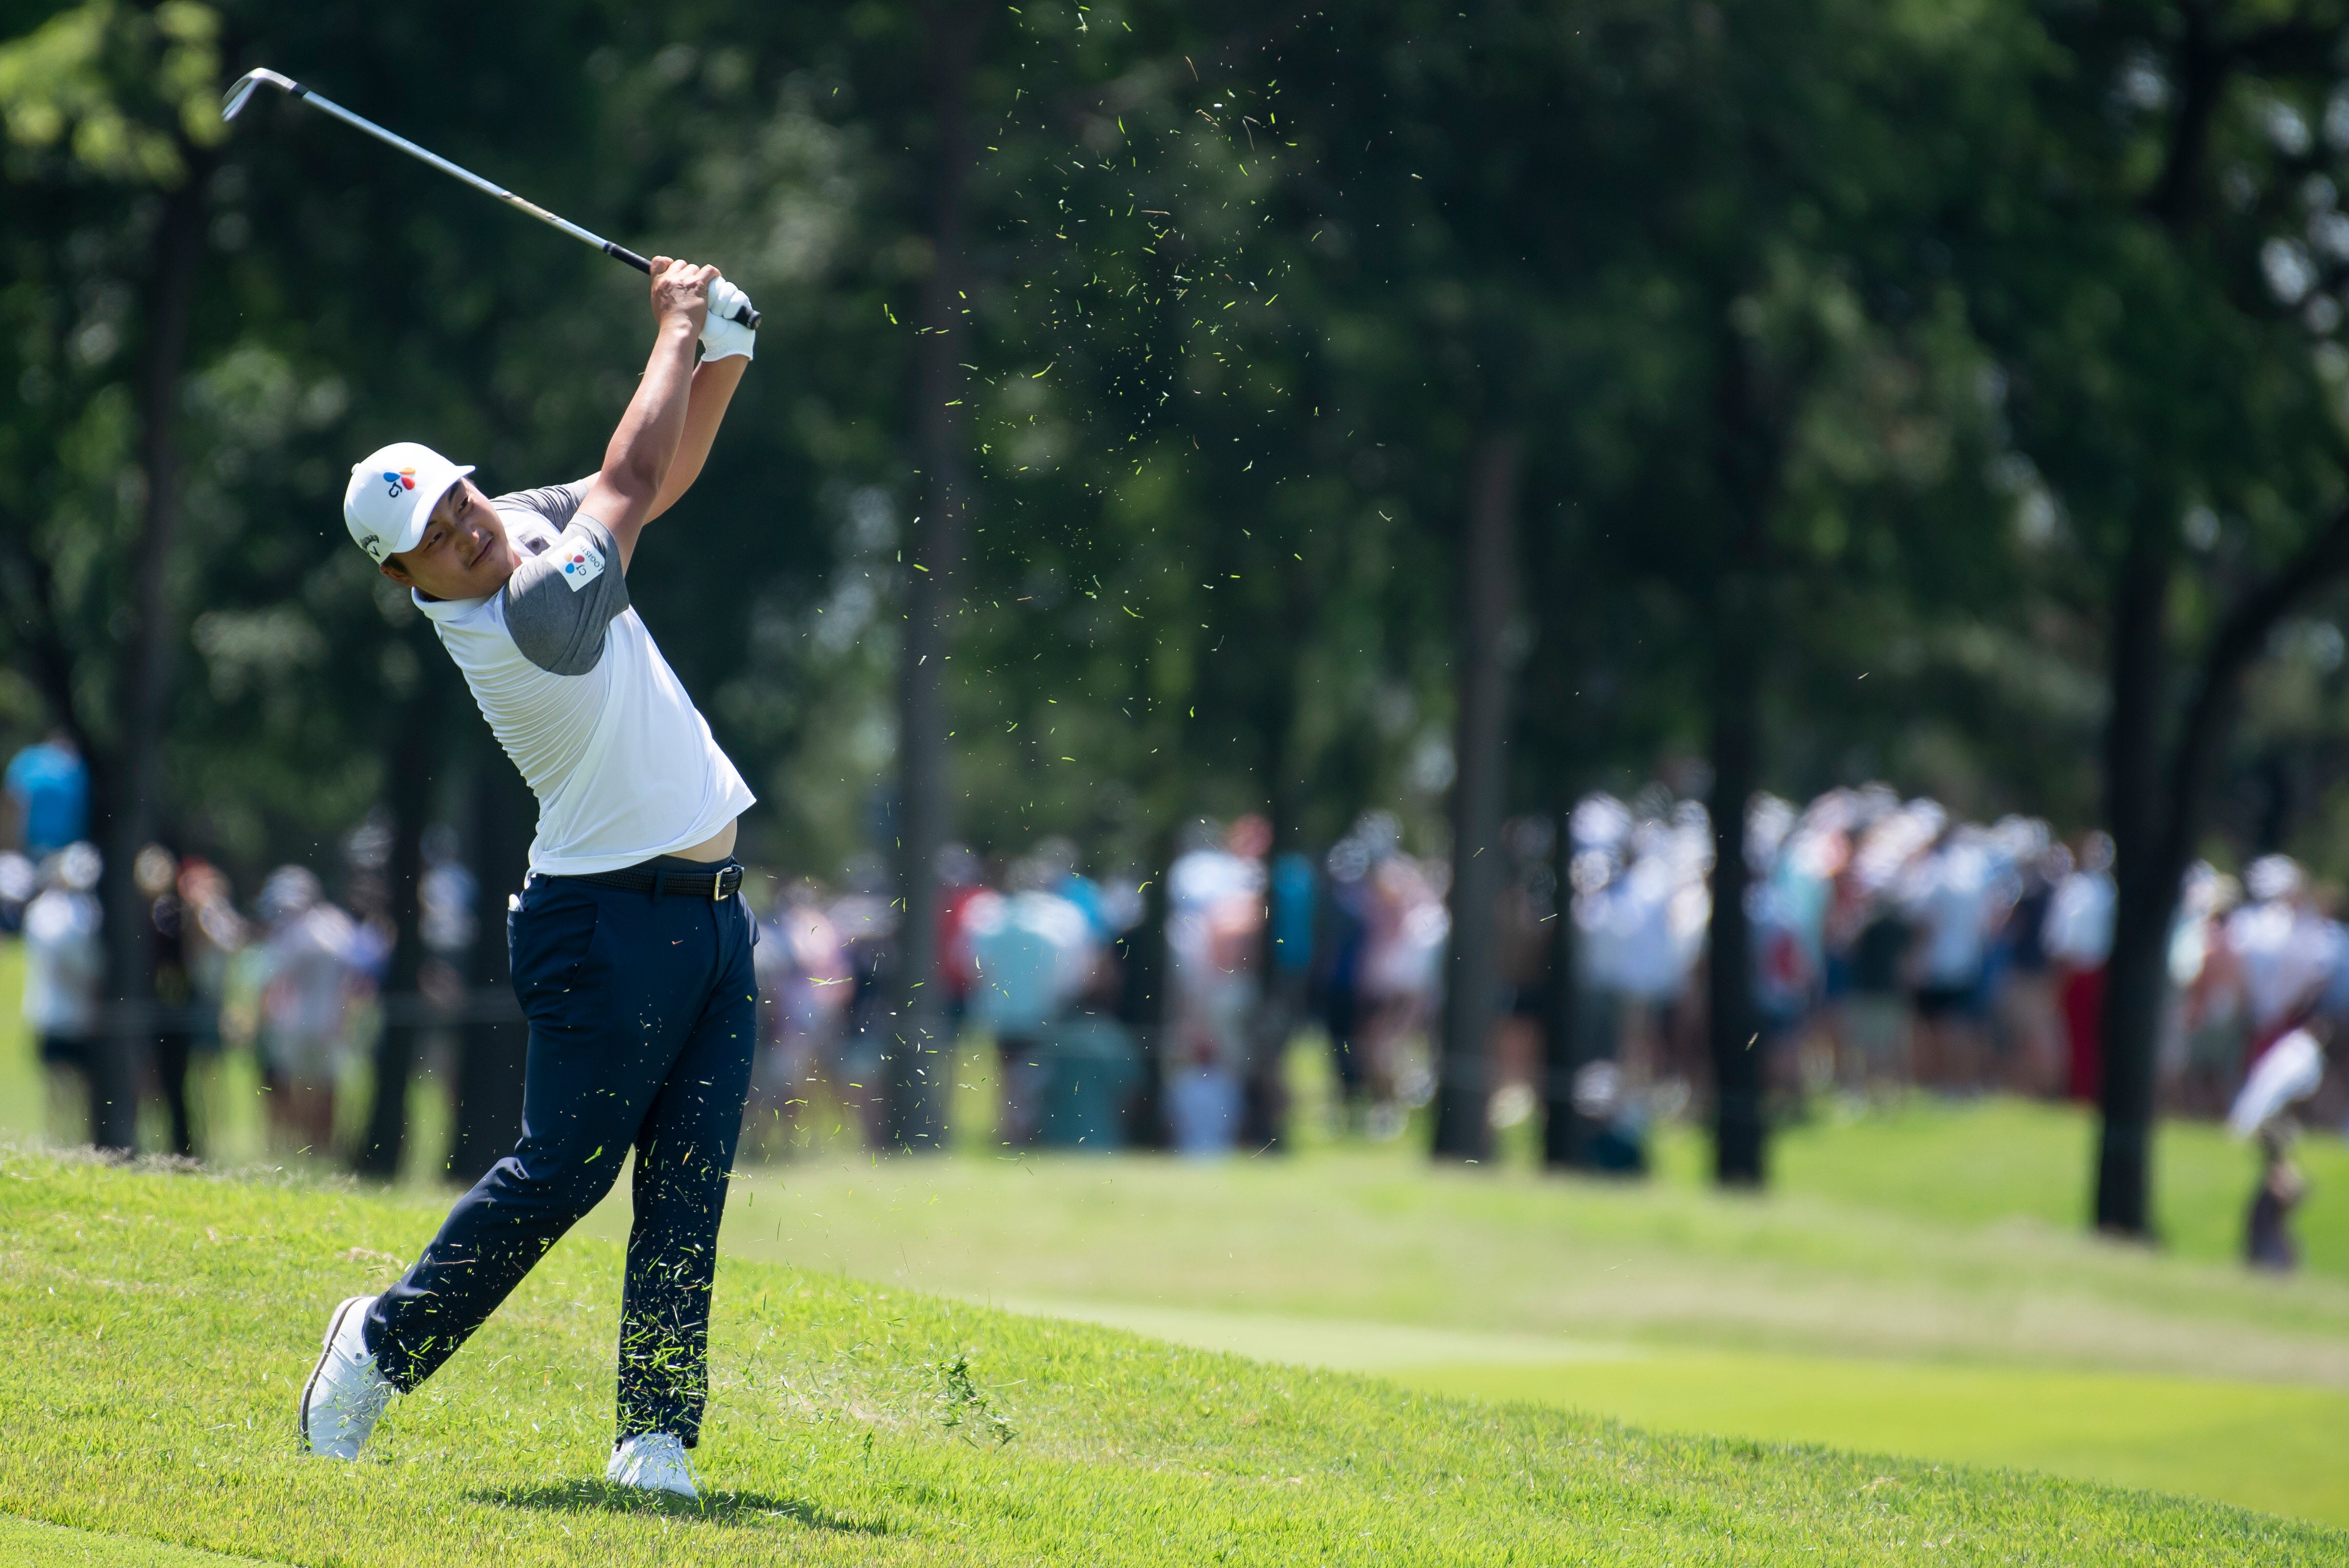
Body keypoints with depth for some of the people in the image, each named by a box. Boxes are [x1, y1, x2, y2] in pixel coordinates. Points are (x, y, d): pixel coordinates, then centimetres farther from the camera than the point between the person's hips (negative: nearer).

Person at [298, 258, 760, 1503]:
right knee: (560, 1173, -4)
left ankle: (658, 1434, 1)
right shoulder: (518, 616, -21)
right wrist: (676, 328, -4)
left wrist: (721, 349, 1)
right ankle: (385, 1344, 16)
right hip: (607, 923, -8)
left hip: (710, 911, 8)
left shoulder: (530, 524, 5)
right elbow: (632, 485, -16)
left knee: (688, 1190, 2)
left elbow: (662, 475, 17)